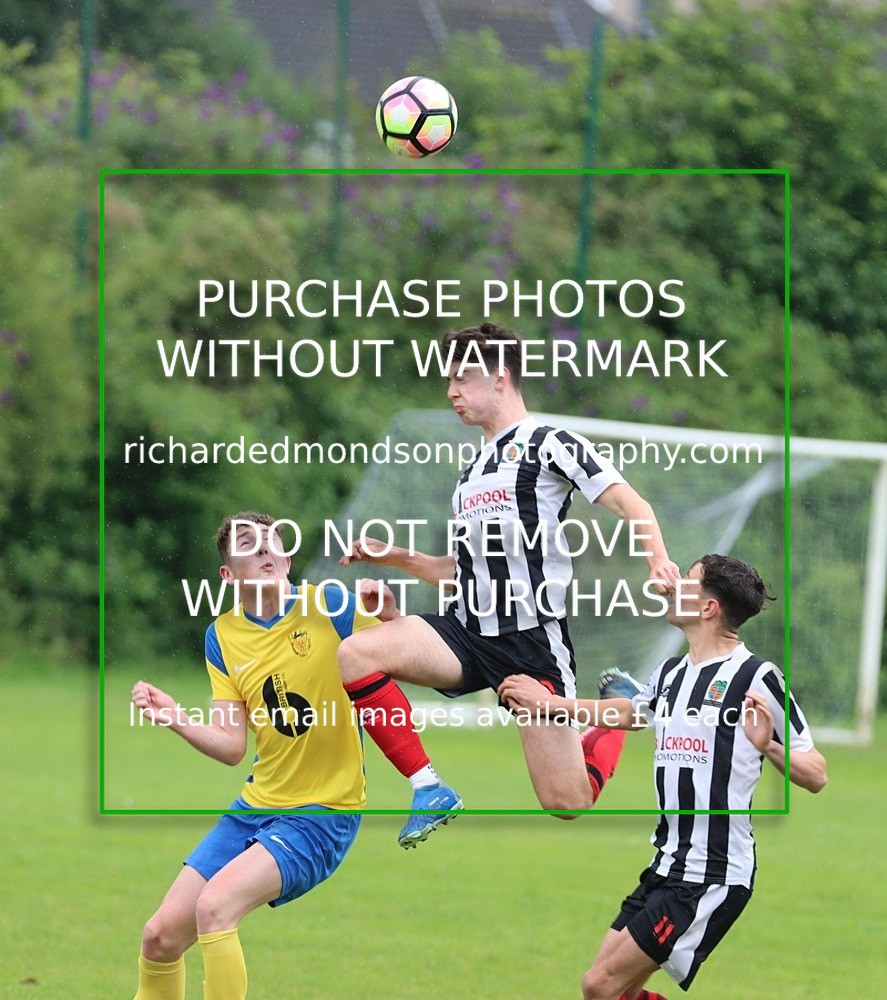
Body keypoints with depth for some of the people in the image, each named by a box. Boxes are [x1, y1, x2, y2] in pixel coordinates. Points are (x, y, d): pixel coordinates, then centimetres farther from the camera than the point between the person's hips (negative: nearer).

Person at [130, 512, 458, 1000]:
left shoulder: (331, 608, -9)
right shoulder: (223, 637, 4)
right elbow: (231, 745, 2)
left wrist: (391, 624, -28)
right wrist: (176, 719, -15)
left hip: (323, 813, -5)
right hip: (255, 808, 5)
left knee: (214, 905, -27)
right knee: (160, 936, 2)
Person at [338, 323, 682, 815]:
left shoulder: (549, 444, -2)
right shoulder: (473, 472, 22)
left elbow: (631, 505, -12)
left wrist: (658, 559, -31)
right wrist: (395, 557, 17)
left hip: (532, 640, -7)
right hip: (469, 630, 7)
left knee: (567, 802, -10)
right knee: (355, 654, -20)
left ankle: (619, 721, 22)